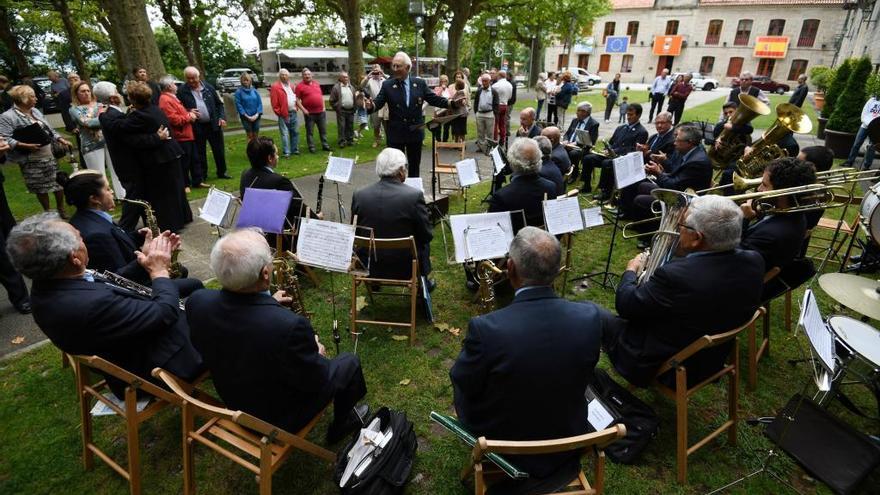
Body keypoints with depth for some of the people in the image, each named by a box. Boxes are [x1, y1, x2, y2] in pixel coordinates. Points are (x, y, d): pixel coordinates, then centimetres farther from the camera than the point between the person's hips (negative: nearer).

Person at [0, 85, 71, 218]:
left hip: (49, 155, 6)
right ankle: (48, 213, 20)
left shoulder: (35, 111, 9)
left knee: (60, 183, 8)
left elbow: (48, 129, 16)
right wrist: (25, 145, -28)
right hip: (31, 160, -6)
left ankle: (61, 210, 25)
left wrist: (62, 140, 4)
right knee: (41, 188, 5)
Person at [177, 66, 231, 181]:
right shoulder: (182, 91, -3)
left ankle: (222, 172, 26)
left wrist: (222, 117, -3)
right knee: (200, 153, 8)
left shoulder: (208, 87, 3)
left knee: (219, 150, 10)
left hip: (214, 124, 2)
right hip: (197, 127, -2)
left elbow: (219, 103, 9)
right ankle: (201, 176, 19)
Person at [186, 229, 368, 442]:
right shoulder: (289, 325, -40)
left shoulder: (198, 302, -22)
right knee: (349, 362, 15)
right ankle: (340, 425, 40)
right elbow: (316, 382, -22)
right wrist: (318, 355, -2)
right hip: (281, 417, -5)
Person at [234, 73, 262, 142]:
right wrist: (247, 116, -13)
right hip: (246, 117, -2)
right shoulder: (239, 92, -3)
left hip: (256, 117, 2)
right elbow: (238, 105, -7)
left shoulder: (254, 90, 4)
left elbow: (259, 103, 2)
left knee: (256, 136, 8)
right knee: (250, 136, 1)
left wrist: (257, 114, -10)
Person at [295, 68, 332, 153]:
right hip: (309, 113, -5)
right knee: (309, 131, 2)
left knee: (323, 130, 11)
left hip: (321, 112, 5)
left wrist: (323, 107, 10)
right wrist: (303, 110, -15)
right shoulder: (300, 86, -4)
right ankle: (311, 147, 10)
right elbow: (297, 100, -7)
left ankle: (325, 145, 22)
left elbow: (321, 95, 20)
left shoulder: (316, 83, 13)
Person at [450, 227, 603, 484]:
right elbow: (584, 378, -3)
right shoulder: (590, 317, -22)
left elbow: (461, 383, -14)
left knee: (464, 390, 25)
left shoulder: (486, 328, -34)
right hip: (568, 445, 3)